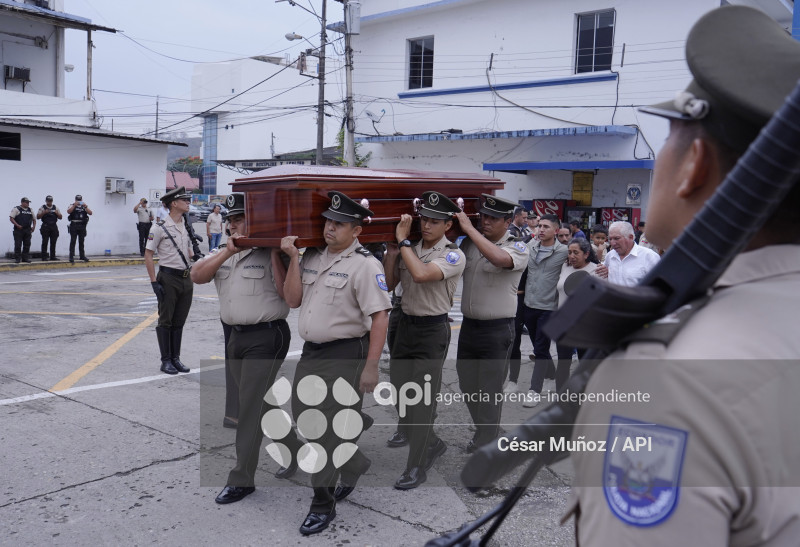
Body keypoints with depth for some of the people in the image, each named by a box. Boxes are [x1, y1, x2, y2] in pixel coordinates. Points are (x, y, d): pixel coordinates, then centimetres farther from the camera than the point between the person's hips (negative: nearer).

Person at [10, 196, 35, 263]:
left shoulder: (30, 210, 16)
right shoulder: (16, 209, -2)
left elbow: (34, 219, 23)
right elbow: (11, 218, -8)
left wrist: (34, 226, 6)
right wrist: (17, 225, -19)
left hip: (27, 230, 5)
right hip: (18, 230, -5)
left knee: (27, 245, 6)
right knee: (18, 245, -5)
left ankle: (25, 258, 12)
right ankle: (17, 258, 0)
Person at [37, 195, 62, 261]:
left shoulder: (56, 208, 14)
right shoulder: (42, 208, 5)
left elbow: (60, 217, 11)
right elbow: (38, 217, -2)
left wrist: (57, 213, -8)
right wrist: (44, 212, -15)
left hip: (54, 227, 3)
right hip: (45, 227, -3)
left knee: (53, 242, 3)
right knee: (45, 242, -5)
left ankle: (52, 256, 9)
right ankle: (44, 257, -2)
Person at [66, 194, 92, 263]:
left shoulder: (85, 206, 12)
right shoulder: (72, 206, 7)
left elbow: (90, 213, -3)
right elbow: (68, 211, -12)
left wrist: (85, 206, -16)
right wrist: (74, 205, -20)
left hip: (82, 226, 2)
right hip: (74, 226, -2)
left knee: (81, 242, 10)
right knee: (73, 241, -4)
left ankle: (82, 256, 18)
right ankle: (71, 257, -4)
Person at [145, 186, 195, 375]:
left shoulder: (187, 226, 10)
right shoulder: (160, 228, -10)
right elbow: (148, 255, -9)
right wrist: (154, 282, -14)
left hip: (186, 279, 6)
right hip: (168, 279, -6)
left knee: (179, 322, 12)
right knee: (165, 321, 3)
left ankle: (176, 359, 21)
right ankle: (166, 361, 12)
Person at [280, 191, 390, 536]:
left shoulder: (365, 264, -14)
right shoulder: (312, 256, 8)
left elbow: (380, 317, -17)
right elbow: (292, 300, 4)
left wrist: (371, 367, -19)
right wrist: (293, 260, -6)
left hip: (344, 355, -8)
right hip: (311, 351, 8)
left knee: (333, 428, 0)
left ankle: (323, 504, 16)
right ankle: (355, 467, 40)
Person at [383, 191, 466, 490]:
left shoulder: (453, 255, -12)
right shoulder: (410, 249, 6)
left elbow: (421, 274, -29)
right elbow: (389, 283, 6)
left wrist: (403, 240, -20)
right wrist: (392, 247, -2)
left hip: (433, 330, -7)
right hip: (406, 324, 7)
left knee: (422, 399, -4)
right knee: (399, 393, 14)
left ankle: (417, 467, 6)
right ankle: (431, 443, 33)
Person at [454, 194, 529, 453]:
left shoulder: (517, 248, -10)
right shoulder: (469, 243, 6)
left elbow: (499, 258, -32)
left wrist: (469, 228, -26)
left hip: (497, 328, -6)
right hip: (469, 324, 6)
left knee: (490, 389, 2)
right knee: (467, 384, 16)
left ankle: (484, 443, 18)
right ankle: (488, 429, 36)